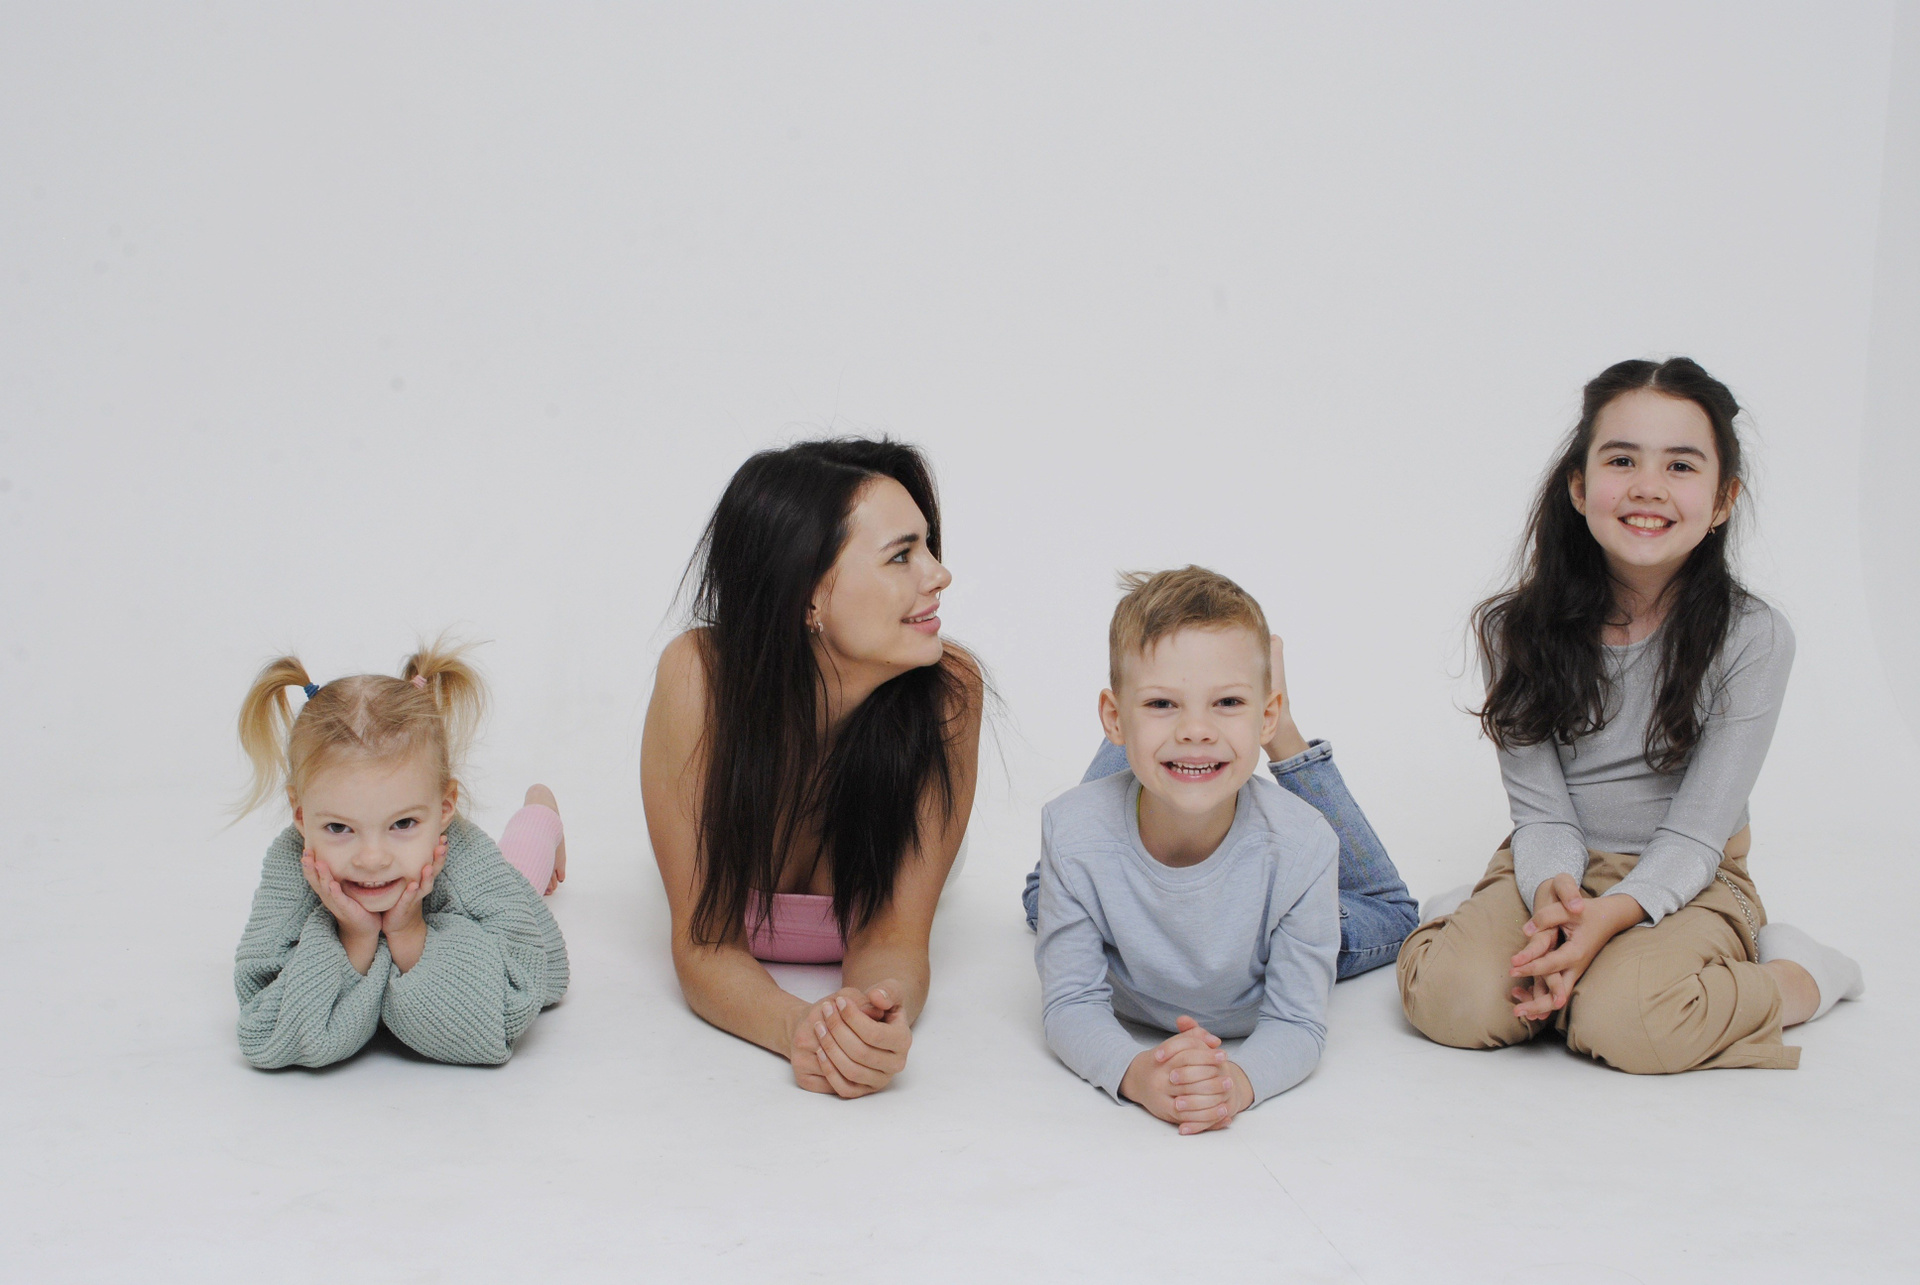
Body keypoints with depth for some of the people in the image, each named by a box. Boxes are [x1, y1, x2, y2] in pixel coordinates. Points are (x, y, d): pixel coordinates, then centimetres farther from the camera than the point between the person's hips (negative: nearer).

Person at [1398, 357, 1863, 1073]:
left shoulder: (1753, 640, -12)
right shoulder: (1519, 630, -7)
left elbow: (1694, 835, -13)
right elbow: (1541, 811, -7)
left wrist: (1607, 916, -32)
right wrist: (1552, 899, -30)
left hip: (1684, 882, -1)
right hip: (1554, 871, 1)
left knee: (1622, 1021, -32)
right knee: (1448, 996, -28)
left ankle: (1800, 977, -4)